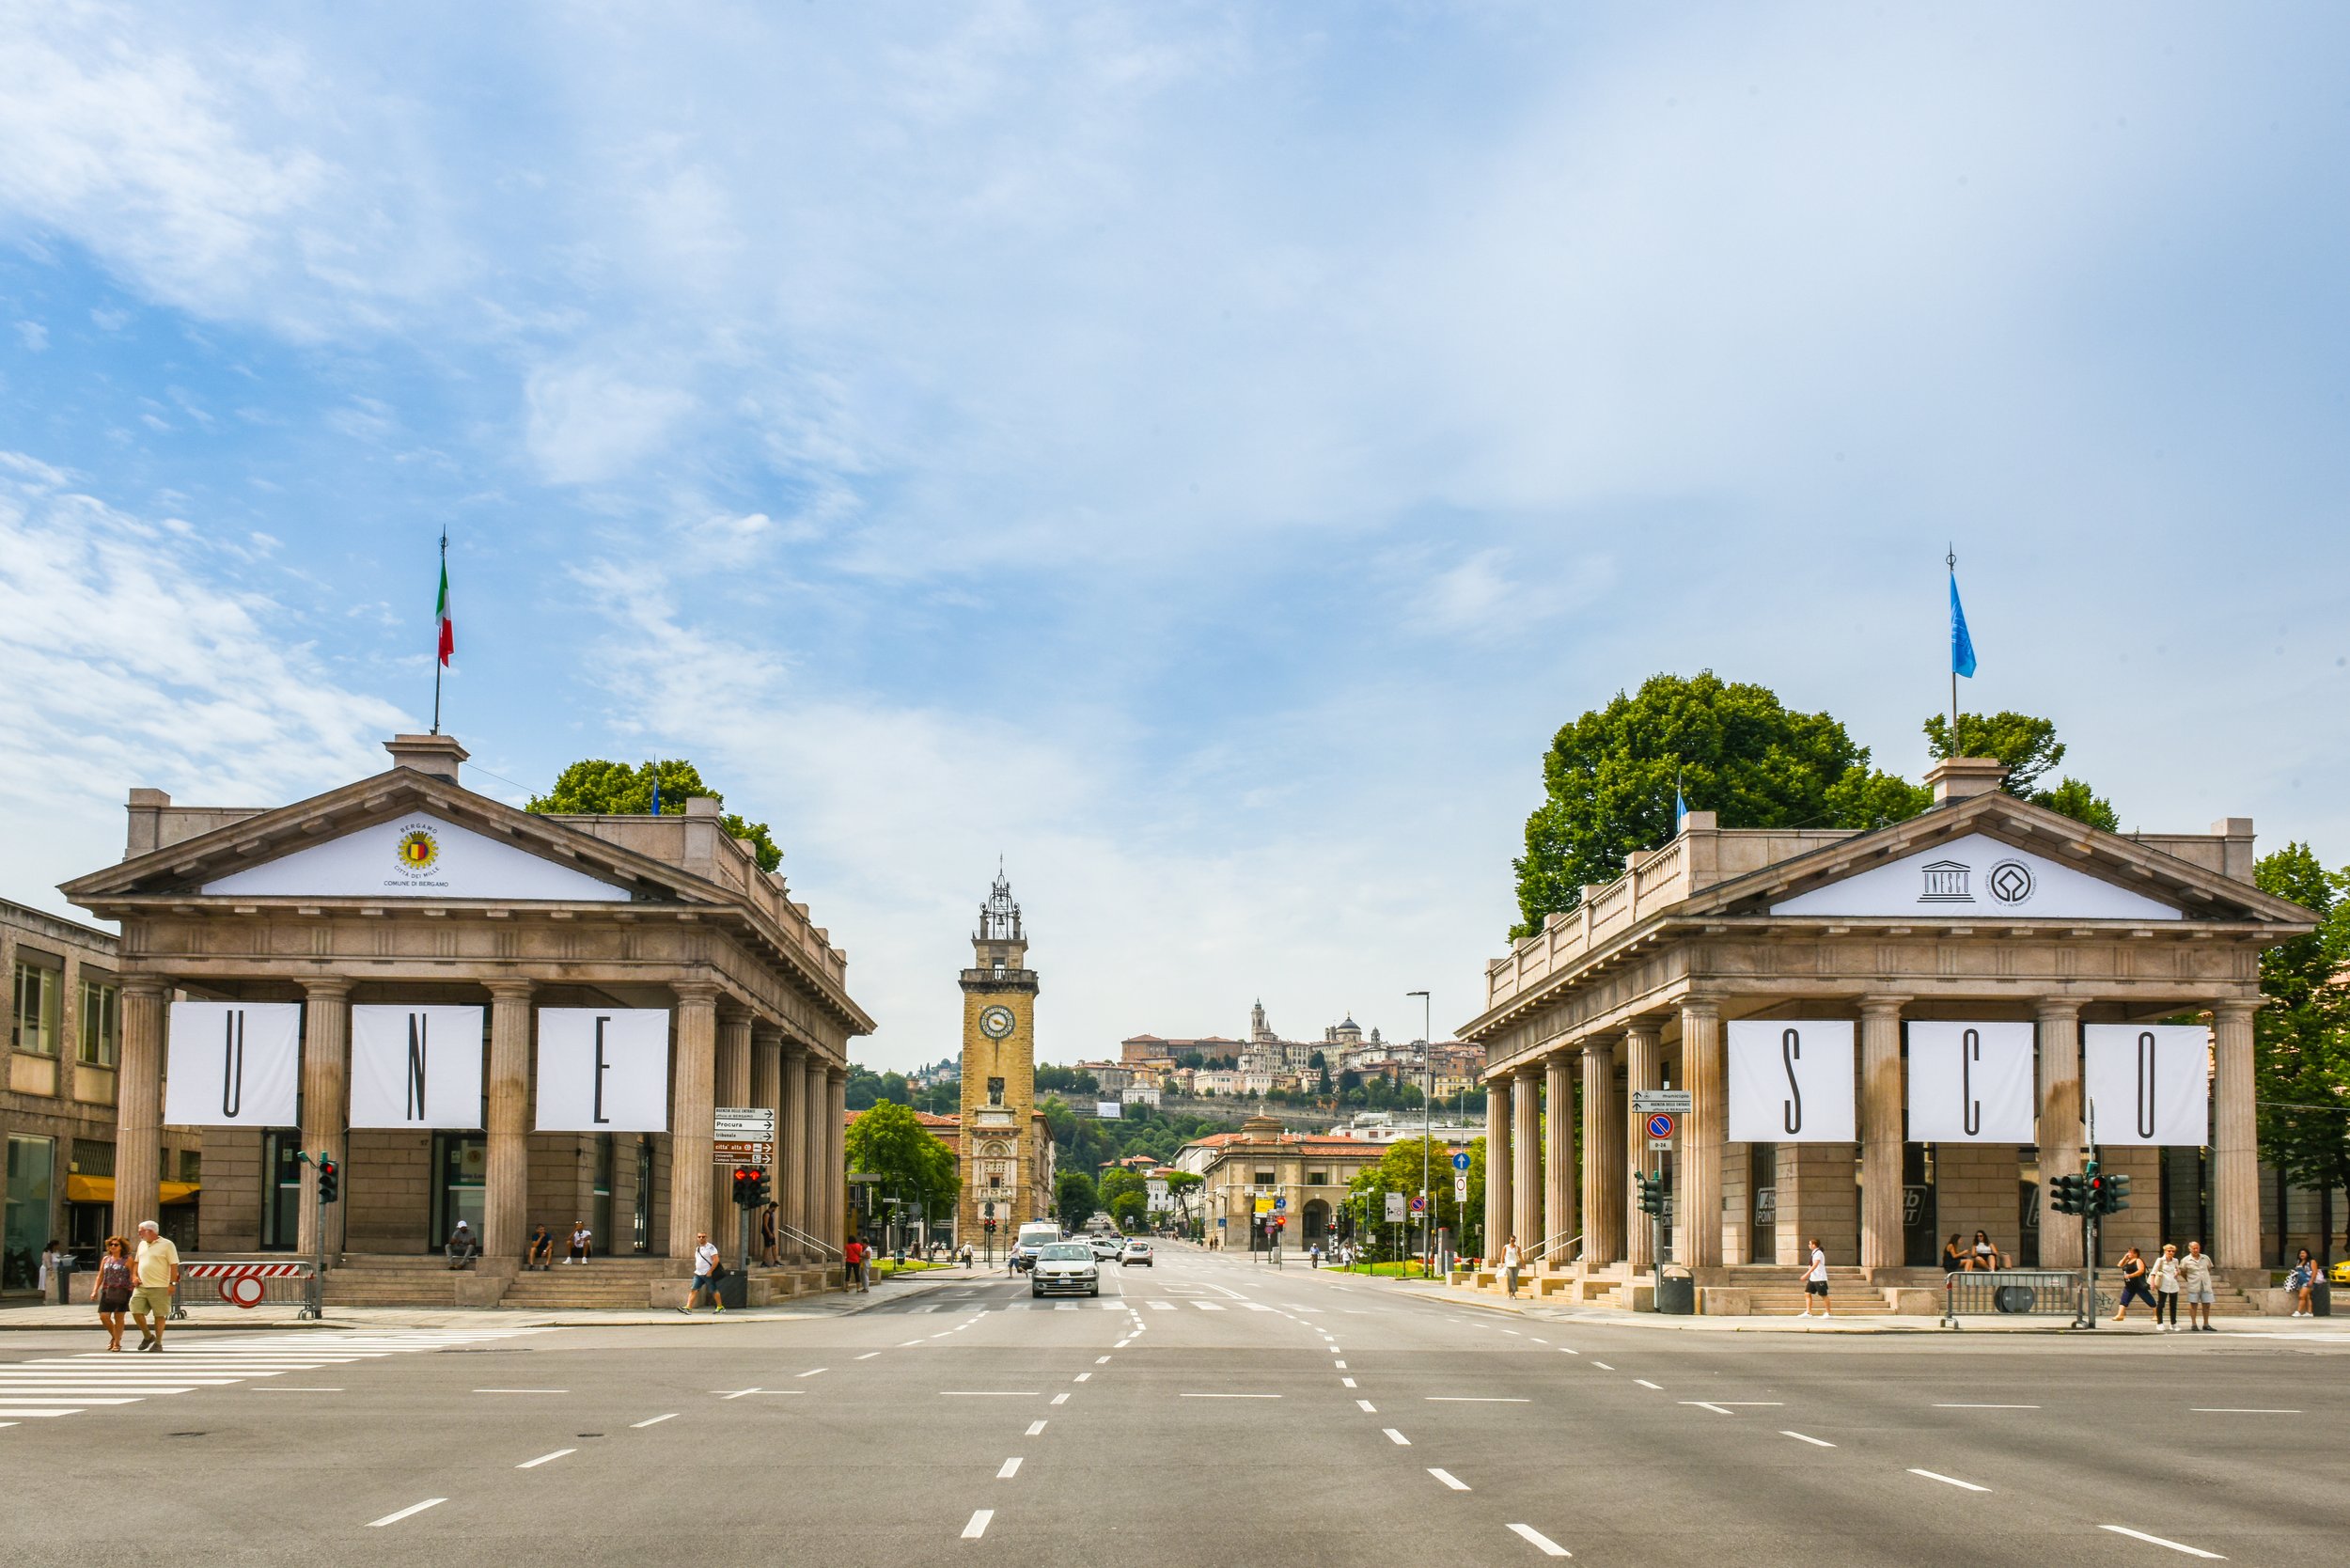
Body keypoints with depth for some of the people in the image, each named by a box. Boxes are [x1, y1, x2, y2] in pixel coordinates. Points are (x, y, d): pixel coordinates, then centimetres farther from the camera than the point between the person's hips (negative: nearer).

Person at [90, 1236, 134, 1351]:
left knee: (118, 1317, -3)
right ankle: (114, 1336, 23)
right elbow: (100, 1276, 17)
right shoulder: (106, 1259, 14)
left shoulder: (127, 1260, 1)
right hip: (107, 1291, 4)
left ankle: (117, 1343, 8)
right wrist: (95, 1291, 10)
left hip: (122, 1291, -4)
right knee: (103, 1316, -2)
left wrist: (135, 1281, -21)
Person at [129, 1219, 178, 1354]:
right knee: (136, 1311, -1)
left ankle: (158, 1343, 10)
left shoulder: (167, 1245, -6)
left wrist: (172, 1283, -14)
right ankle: (148, 1336, 19)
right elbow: (136, 1262, 24)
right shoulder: (142, 1244, 15)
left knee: (159, 1315, 0)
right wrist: (134, 1276, 8)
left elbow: (174, 1265, -8)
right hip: (141, 1287, 6)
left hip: (159, 1287, -6)